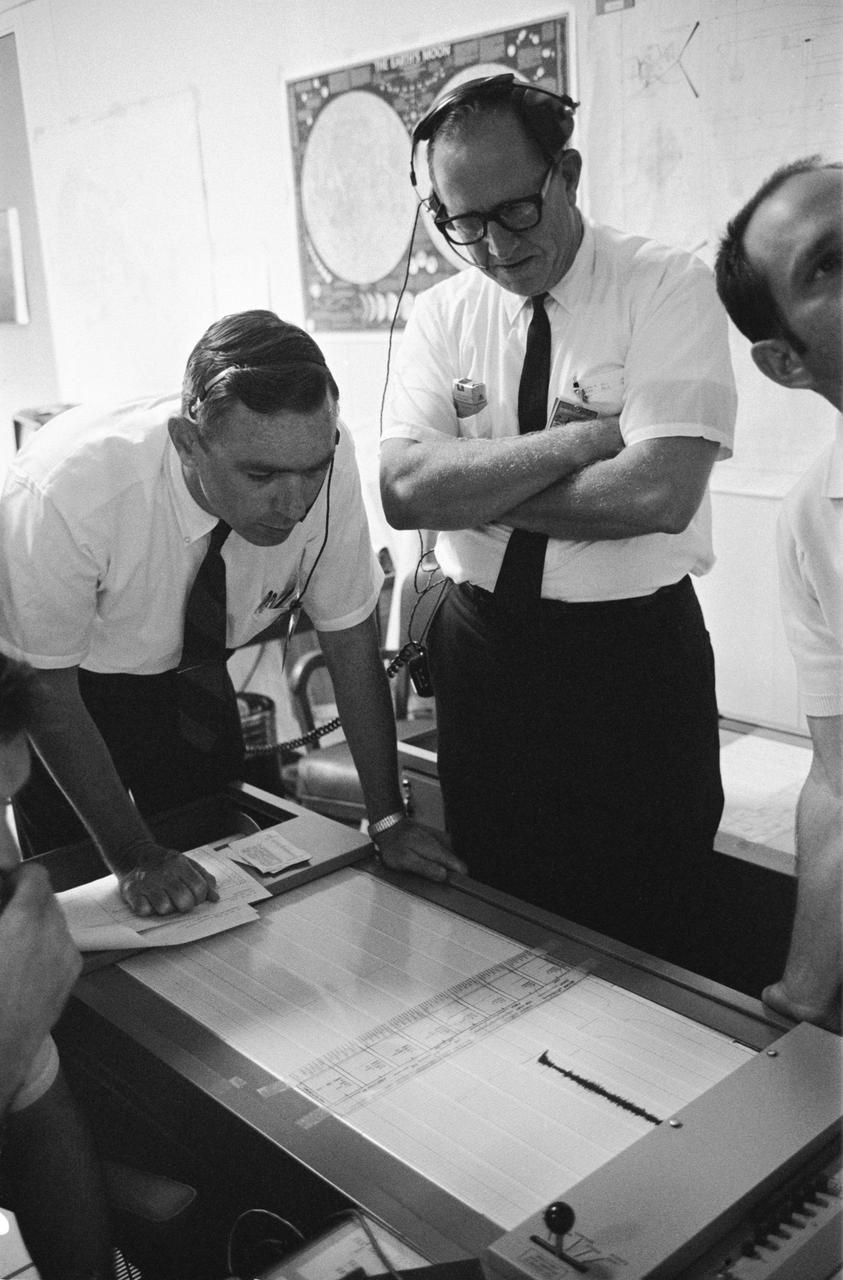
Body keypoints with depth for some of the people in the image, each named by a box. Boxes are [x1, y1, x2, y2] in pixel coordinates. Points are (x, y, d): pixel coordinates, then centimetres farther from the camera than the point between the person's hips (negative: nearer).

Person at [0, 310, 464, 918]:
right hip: (69, 688, -3)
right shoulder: (64, 491, -39)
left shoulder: (321, 455, -30)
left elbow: (351, 639, -16)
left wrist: (389, 820, -15)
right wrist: (134, 857, -22)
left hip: (189, 671, 3)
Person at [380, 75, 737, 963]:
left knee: (630, 949, 10)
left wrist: (475, 491, -14)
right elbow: (404, 489, -12)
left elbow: (659, 493, -23)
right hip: (481, 652, 4)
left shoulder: (668, 288, -9)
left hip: (633, 662, -3)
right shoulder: (441, 315, 3)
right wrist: (579, 438, -19)